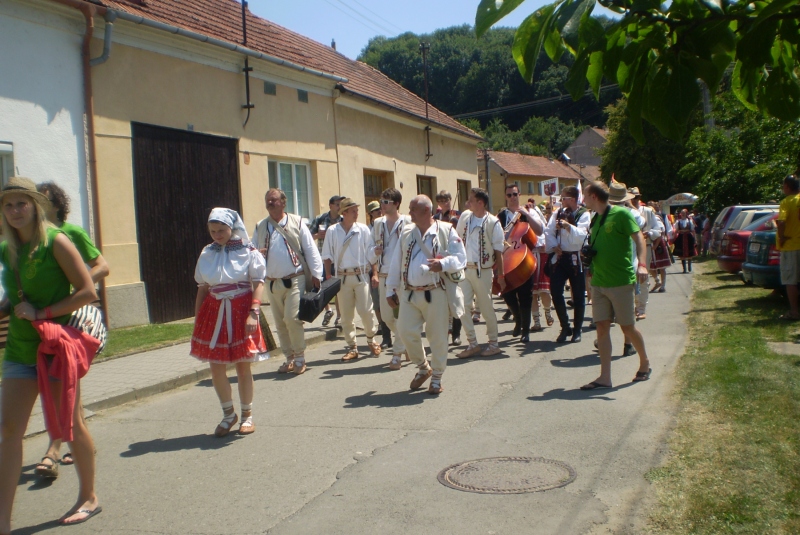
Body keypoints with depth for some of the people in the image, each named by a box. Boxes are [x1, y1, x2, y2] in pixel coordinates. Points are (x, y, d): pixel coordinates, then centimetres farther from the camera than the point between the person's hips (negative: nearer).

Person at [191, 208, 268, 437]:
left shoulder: (248, 252, -3)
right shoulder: (207, 254, 8)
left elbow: (258, 283, -7)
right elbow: (202, 288, 11)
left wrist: (253, 313, -18)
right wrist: (197, 319, 8)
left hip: (241, 310, -3)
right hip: (213, 312, 4)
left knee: (242, 365, 4)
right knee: (216, 367, 4)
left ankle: (247, 415, 20)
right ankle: (228, 414, 22)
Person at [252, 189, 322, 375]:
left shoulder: (297, 223, 0)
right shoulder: (260, 227, 9)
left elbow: (311, 251, -1)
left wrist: (316, 275, -5)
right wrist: (255, 254, -11)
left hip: (295, 280, -4)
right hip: (272, 282, 4)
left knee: (292, 318, -13)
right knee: (280, 322, 9)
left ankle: (299, 357, 2)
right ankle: (289, 357, 22)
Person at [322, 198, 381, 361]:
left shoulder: (363, 229, 0)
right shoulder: (332, 231, 1)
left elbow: (371, 253, 1)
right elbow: (327, 256, 5)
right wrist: (329, 277, 1)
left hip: (361, 275, -1)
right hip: (342, 277, 1)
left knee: (366, 310, -5)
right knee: (346, 315, 5)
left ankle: (371, 340, 19)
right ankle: (352, 347, 17)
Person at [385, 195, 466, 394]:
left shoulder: (446, 231, 0)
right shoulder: (406, 232, 12)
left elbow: (460, 258, -6)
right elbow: (396, 263, 13)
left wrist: (443, 263, -25)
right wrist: (391, 290, 12)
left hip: (436, 293, -4)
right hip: (409, 293, 4)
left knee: (437, 336, 2)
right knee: (406, 332, 0)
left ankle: (436, 377, 20)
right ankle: (423, 368, 26)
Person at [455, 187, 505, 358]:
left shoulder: (493, 223, -10)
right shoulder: (464, 216, 4)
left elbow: (498, 251, -7)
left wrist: (500, 275, -7)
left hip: (482, 271, -5)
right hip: (464, 269, 5)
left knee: (486, 307, 5)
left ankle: (493, 343, 21)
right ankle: (473, 344, 13)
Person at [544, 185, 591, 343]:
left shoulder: (583, 214, -5)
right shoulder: (558, 212, 8)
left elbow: (581, 236, -17)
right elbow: (549, 232, 3)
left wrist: (568, 226, -31)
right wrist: (554, 246, -11)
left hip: (576, 258, -3)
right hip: (559, 257, 4)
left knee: (578, 296, 3)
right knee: (555, 292, -3)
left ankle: (577, 330, 18)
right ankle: (565, 327, 14)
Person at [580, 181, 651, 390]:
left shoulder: (621, 214, -8)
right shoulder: (595, 219, 14)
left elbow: (639, 238, -14)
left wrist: (641, 264, -27)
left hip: (621, 281, -7)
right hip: (598, 281, 7)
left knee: (627, 326, 4)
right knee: (602, 327, 2)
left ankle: (645, 363, 28)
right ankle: (605, 377, 4)